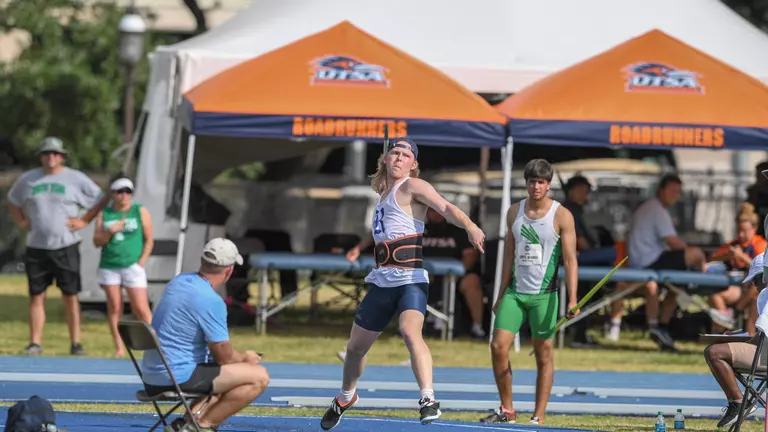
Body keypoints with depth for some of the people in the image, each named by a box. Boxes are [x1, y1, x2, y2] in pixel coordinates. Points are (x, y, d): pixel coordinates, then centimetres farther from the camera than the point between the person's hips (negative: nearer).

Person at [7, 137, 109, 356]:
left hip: (65, 247, -2)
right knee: (36, 296, 3)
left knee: (70, 296, -1)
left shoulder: (75, 179, 0)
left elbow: (102, 200, 6)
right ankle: (35, 343, 6)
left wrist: (84, 221, -2)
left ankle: (76, 343, 4)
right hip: (36, 248, 3)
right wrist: (21, 222, 12)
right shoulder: (27, 180, 9)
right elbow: (12, 200, 26)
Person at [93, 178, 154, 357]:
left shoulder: (140, 212, 4)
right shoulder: (104, 214, 10)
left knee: (141, 308, -10)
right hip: (109, 267, 3)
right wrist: (110, 231, -11)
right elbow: (97, 242, 7)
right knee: (114, 307, 2)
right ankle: (119, 347, 6)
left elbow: (149, 240, 3)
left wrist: (141, 263, -5)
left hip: (133, 267, -3)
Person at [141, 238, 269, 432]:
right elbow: (224, 356, -13)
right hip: (178, 377, -9)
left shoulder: (177, 282, 9)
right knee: (259, 376, -6)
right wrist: (246, 358, 10)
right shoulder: (212, 302, -19)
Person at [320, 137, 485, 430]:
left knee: (410, 332, -33)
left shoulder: (413, 186, -5)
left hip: (410, 279, -8)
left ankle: (428, 400, -38)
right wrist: (360, 247, 33)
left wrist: (469, 226, -39)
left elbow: (445, 208, -22)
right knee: (356, 346, 17)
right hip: (382, 282, 8)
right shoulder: (384, 192, 18)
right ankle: (345, 398, 41)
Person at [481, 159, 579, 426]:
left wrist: (572, 299, -18)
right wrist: (502, 295, 13)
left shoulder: (561, 216, -4)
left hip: (544, 294, -4)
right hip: (514, 292, 4)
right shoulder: (514, 212, 9)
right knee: (498, 346, -6)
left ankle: (539, 417, 4)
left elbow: (570, 260, -8)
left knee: (543, 354, 0)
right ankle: (507, 411, 5)